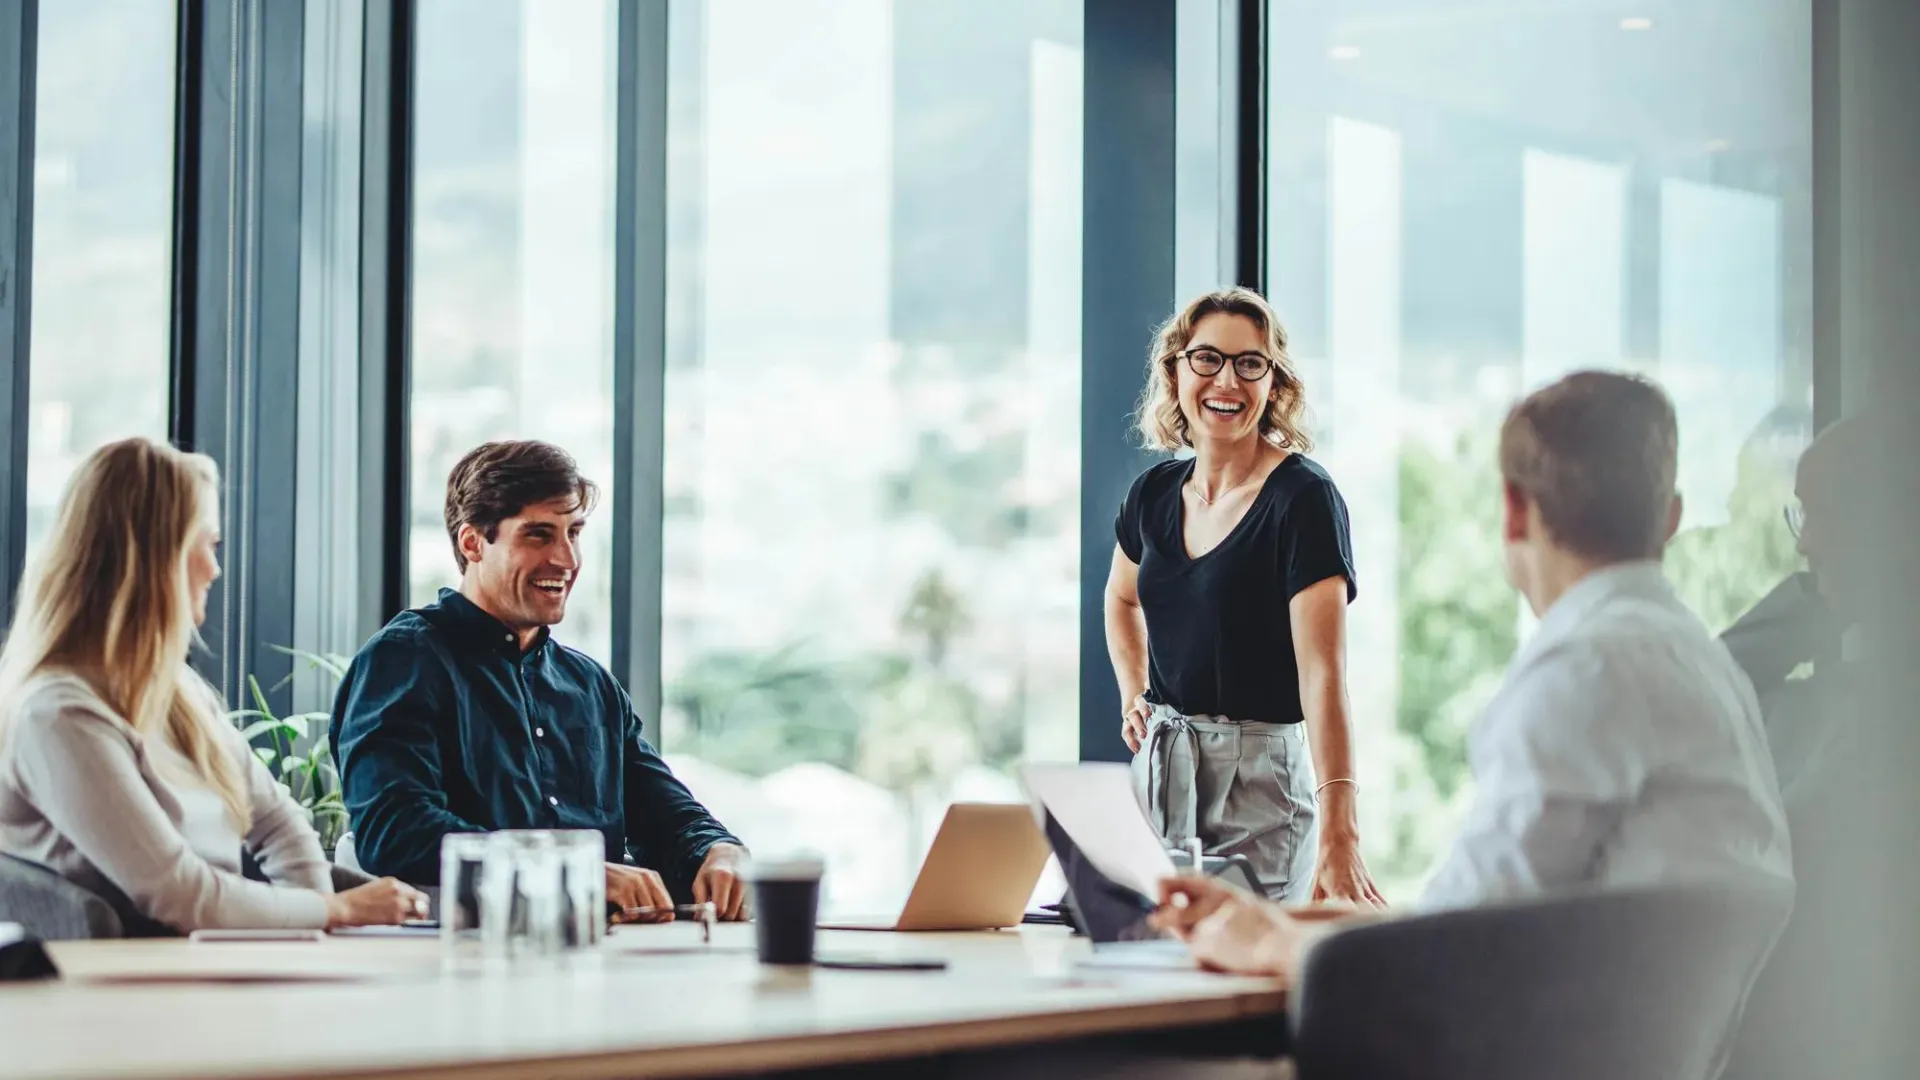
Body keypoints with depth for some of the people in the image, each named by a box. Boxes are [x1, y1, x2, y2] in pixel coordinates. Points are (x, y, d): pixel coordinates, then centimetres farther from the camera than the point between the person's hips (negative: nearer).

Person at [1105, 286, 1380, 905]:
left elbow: (1322, 673, -24)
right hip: (1159, 768, 6)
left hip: (1260, 778, -6)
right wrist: (1132, 698, 11)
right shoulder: (1156, 494, 6)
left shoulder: (1303, 498, -14)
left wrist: (1337, 835, -34)